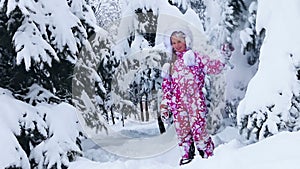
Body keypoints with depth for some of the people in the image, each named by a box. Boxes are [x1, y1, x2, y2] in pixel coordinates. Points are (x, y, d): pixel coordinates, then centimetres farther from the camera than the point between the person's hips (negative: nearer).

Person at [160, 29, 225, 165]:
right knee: (182, 130, 1)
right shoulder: (170, 66, 20)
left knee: (198, 128, -12)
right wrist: (164, 106, 14)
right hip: (178, 102, 4)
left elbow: (215, 67, -1)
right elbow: (167, 88, 20)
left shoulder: (196, 57, 8)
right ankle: (187, 155, 8)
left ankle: (208, 154, -3)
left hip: (195, 100, -4)